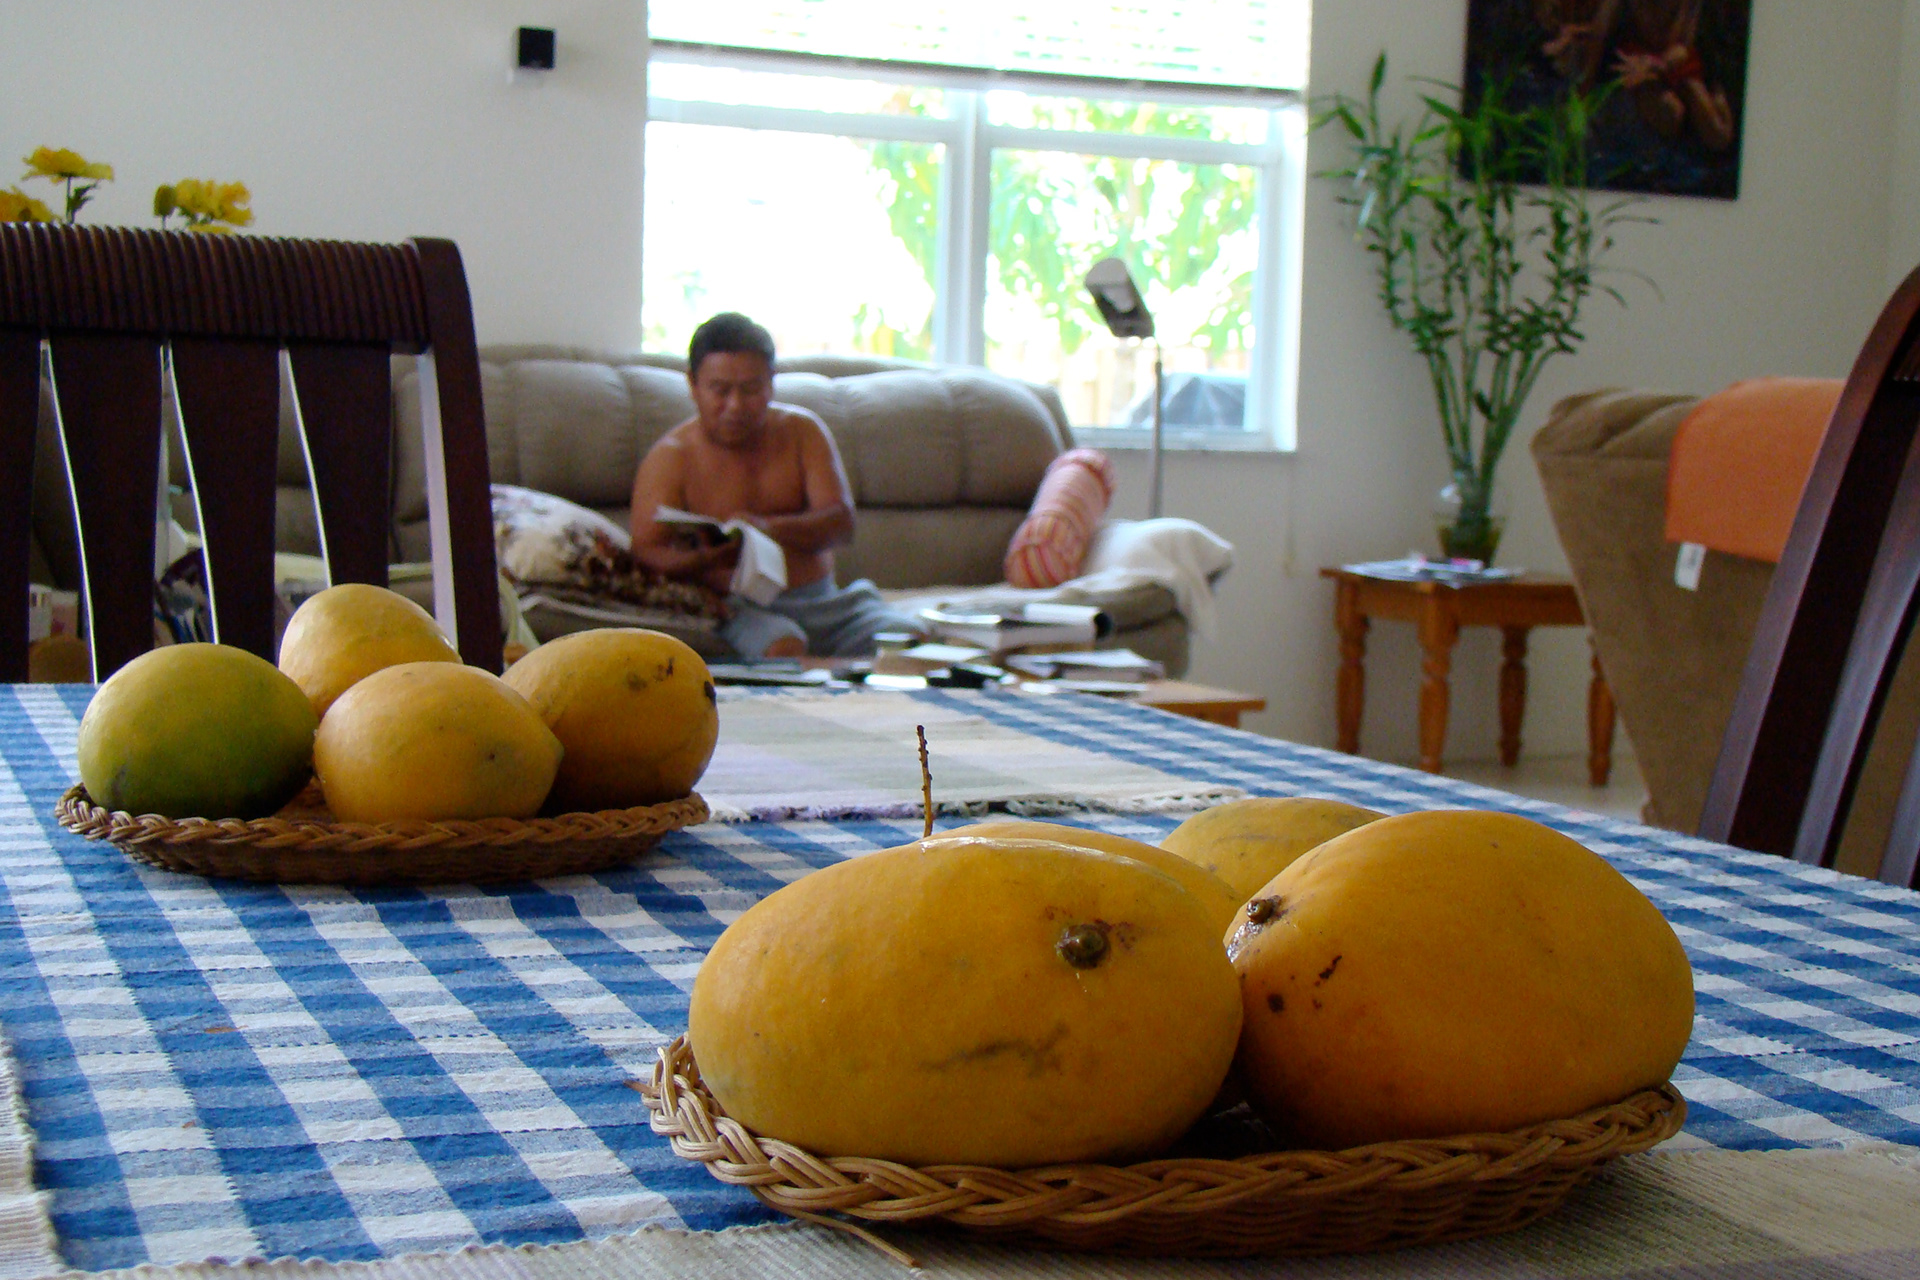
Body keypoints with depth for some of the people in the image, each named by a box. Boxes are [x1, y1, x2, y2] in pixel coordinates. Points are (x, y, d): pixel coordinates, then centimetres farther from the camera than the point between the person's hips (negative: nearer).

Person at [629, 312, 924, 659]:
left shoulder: (801, 431, 10)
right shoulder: (670, 458, 0)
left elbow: (841, 522, -2)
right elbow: (645, 552, -9)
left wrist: (769, 528, -23)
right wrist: (707, 558, -32)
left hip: (821, 600, 4)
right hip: (737, 607, -4)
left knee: (909, 637, -22)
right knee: (783, 646, -37)